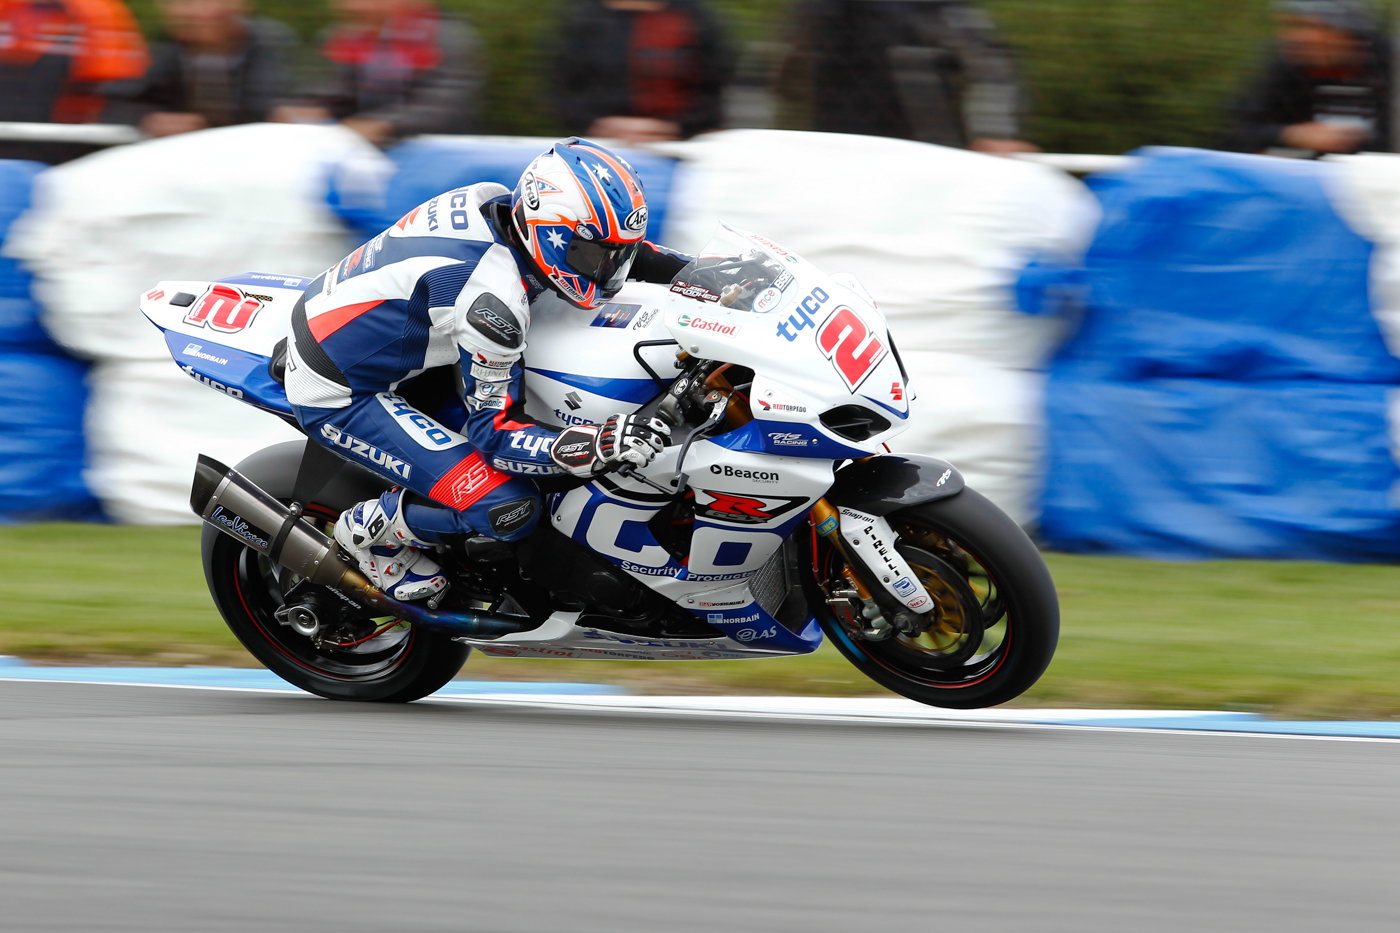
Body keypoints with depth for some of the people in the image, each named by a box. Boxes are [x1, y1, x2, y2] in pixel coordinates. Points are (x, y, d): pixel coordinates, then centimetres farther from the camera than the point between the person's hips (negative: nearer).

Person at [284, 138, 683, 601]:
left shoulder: (496, 203, -6)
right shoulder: (493, 300, -31)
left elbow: (604, 246, 14)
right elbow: (495, 433, -25)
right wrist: (598, 447, -38)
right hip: (338, 398, -10)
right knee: (507, 507, -19)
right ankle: (370, 529, 5)